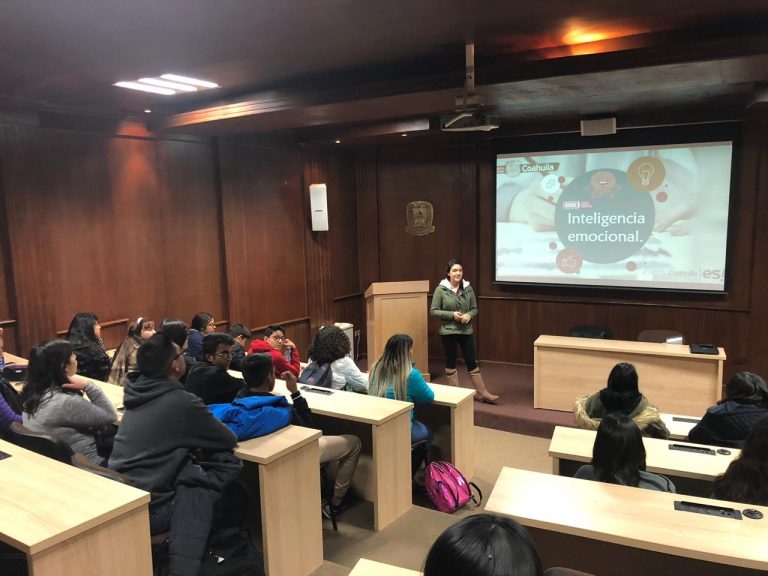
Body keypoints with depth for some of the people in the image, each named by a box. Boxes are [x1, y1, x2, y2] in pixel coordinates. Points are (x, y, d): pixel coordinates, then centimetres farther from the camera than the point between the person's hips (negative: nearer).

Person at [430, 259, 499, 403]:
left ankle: (482, 392, 13)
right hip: (448, 331, -3)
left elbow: (474, 308, 9)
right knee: (451, 362, 9)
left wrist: (469, 315, -13)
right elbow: (433, 310, -7)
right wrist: (452, 314, -17)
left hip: (466, 331, 3)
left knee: (472, 361, 6)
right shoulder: (441, 290, -8)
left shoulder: (468, 289, 1)